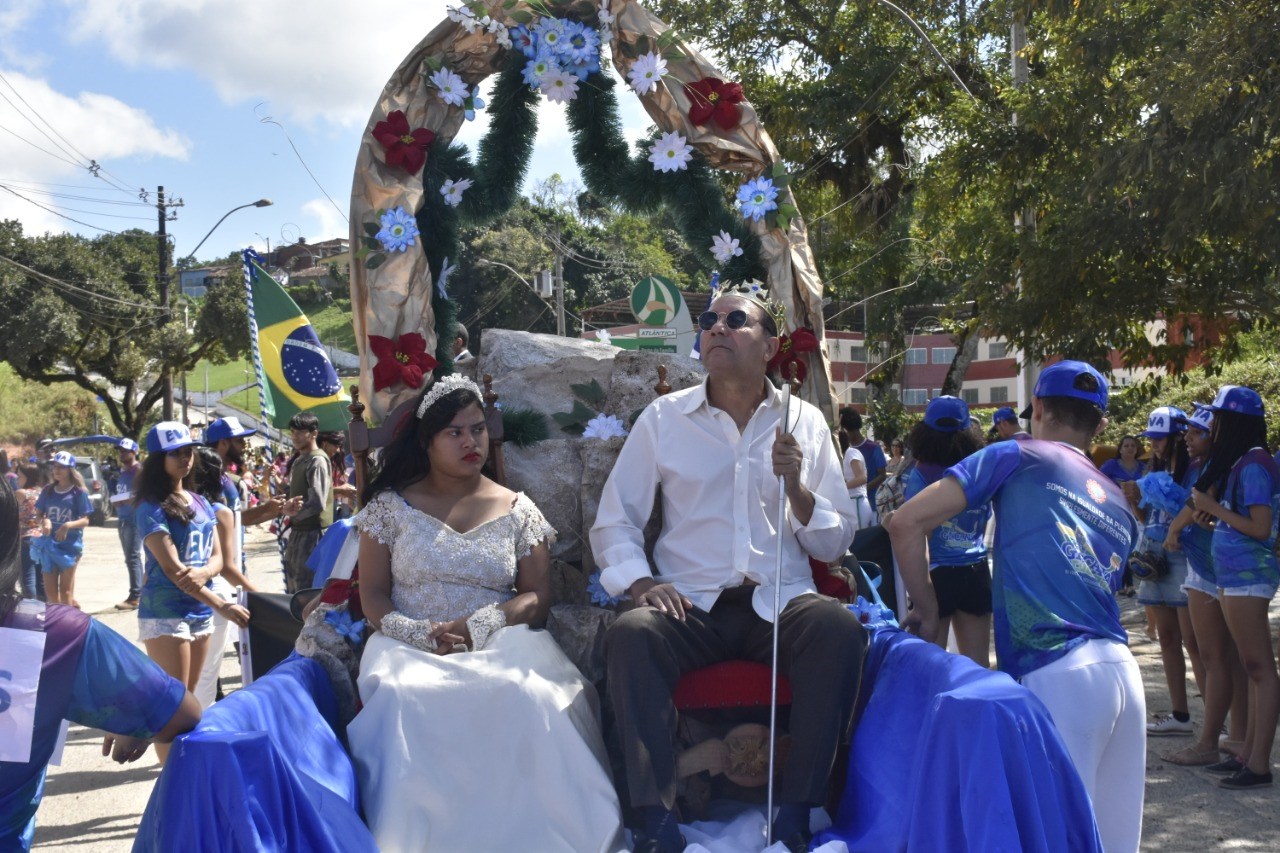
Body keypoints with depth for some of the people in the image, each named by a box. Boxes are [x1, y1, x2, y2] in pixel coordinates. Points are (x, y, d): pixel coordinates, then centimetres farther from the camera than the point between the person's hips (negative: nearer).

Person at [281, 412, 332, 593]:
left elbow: (317, 503, -21)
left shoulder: (317, 461, -14)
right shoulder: (299, 460, 15)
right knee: (292, 587, 16)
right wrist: (289, 508, -3)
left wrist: (292, 514, -7)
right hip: (298, 531, 9)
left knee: (306, 587, -6)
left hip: (313, 532, -9)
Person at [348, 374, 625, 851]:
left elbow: (537, 597, 5)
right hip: (411, 646, 0)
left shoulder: (517, 510, 13)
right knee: (401, 697, -37)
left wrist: (476, 626, -14)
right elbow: (372, 595, 6)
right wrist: (421, 633, -14)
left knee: (530, 696, -36)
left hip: (499, 643, 0)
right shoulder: (391, 505, 11)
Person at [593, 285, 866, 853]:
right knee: (630, 634, -31)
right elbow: (613, 521, 9)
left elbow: (835, 544, 8)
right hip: (690, 604, 0)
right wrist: (638, 581, -10)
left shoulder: (805, 422, 9)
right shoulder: (664, 417, 8)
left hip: (779, 603, 0)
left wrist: (795, 486, -10)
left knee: (839, 628, -31)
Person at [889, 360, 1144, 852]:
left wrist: (927, 610, 10)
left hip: (1057, 676, -6)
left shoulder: (1016, 458, 7)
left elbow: (907, 522, -1)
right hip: (1122, 668, 7)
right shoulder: (1120, 505, 24)